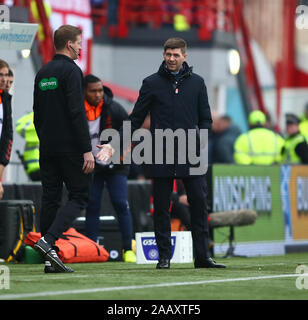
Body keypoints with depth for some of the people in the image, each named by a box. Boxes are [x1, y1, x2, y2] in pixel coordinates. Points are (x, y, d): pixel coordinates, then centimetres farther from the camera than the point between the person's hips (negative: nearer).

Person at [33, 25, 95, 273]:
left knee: (50, 199, 6)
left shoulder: (42, 73, 15)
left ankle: (50, 259, 3)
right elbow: (77, 112, -17)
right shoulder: (71, 71, -10)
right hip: (70, 148, -8)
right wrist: (87, 150, -18)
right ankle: (48, 240, -20)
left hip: (47, 149, 8)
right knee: (79, 197, -3)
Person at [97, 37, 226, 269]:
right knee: (161, 208, 2)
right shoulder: (152, 83, 5)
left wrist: (199, 143, -6)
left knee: (199, 204, -1)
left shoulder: (197, 83, 9)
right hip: (161, 157, -1)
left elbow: (206, 119, 12)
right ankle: (164, 256, 9)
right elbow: (136, 120, 8)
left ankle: (203, 256, 3)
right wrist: (115, 144, -1)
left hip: (191, 156, 1)